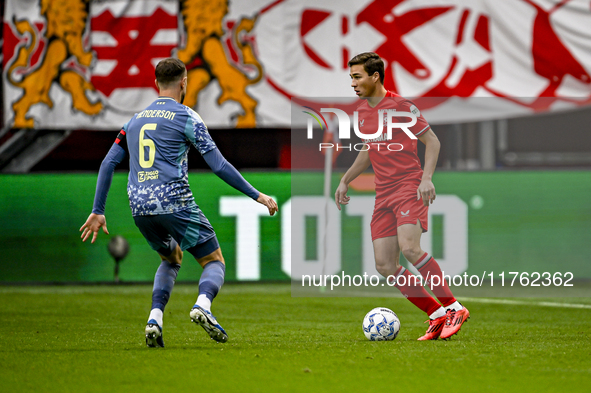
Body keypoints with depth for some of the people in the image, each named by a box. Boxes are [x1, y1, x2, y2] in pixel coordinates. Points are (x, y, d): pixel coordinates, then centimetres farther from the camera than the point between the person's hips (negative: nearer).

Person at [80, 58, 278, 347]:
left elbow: (108, 164, 15)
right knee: (215, 262, 5)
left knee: (171, 258, 28)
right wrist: (257, 196, 1)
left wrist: (98, 211, 19)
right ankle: (202, 304, -27)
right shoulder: (186, 117, 1)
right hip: (175, 203, -5)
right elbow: (219, 166, -4)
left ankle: (155, 318, 6)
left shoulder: (135, 120, 18)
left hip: (140, 207, 5)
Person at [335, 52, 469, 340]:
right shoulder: (362, 112, 14)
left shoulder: (401, 106, -8)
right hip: (383, 194, 7)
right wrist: (345, 180, 21)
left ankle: (454, 308, -15)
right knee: (384, 266, -4)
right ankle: (437, 315, 5)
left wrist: (426, 178, -17)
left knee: (409, 248, -27)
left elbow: (432, 141, -5)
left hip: (409, 187, -7)